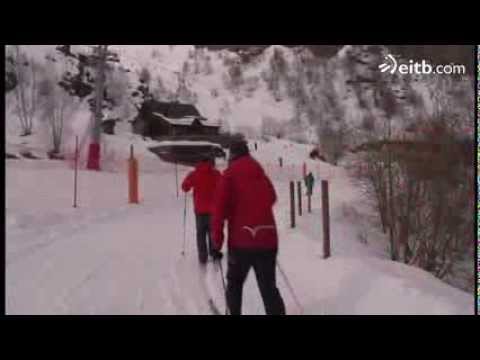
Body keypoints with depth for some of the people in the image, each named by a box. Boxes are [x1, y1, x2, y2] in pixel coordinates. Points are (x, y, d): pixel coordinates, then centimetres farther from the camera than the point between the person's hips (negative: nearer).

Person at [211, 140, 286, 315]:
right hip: (268, 240, 3)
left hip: (241, 241, -3)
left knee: (234, 283, 19)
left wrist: (216, 243, -6)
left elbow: (219, 209, -8)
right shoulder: (262, 175, 13)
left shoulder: (229, 175, -1)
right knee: (269, 288, 5)